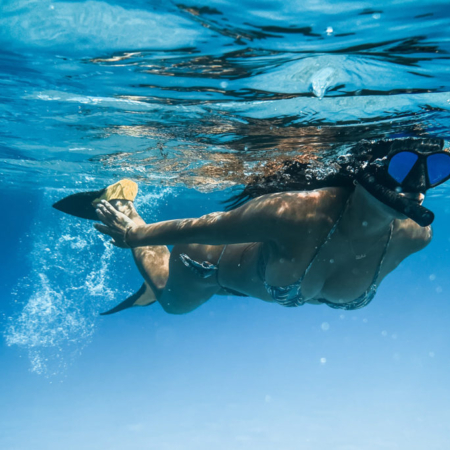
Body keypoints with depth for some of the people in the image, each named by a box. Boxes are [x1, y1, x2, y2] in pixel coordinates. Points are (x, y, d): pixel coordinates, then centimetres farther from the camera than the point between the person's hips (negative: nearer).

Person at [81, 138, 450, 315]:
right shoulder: (297, 213, -49)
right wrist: (135, 233, -17)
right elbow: (202, 228, -34)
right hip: (209, 261, -4)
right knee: (171, 300, 33)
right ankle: (123, 209, 47)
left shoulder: (413, 236, -30)